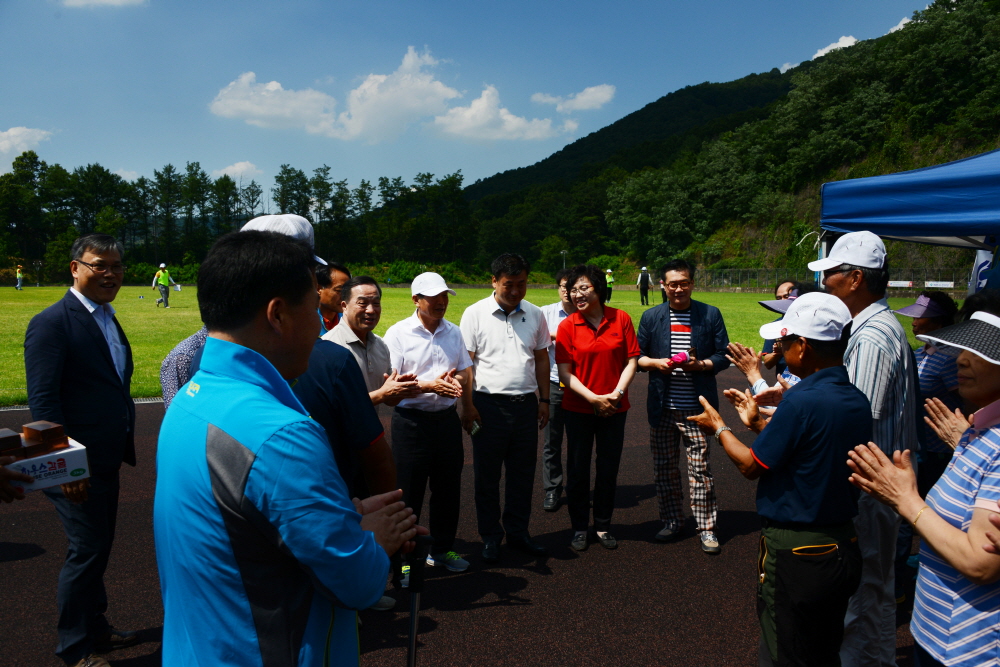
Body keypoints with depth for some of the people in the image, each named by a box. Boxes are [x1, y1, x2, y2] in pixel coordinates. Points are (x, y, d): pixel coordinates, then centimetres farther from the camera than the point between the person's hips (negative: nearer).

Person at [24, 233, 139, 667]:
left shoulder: (108, 320, 12)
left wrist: (121, 448, 14)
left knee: (98, 549, 19)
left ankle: (95, 629, 35)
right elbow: (42, 401, -18)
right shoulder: (52, 322, -14)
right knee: (86, 551, 1)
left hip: (106, 461, 8)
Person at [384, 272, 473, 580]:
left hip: (447, 418, 5)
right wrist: (430, 386, -22)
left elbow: (466, 372, 14)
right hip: (412, 421, -5)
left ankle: (442, 549, 31)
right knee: (408, 493, 2)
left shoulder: (454, 332, 10)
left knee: (448, 488, 13)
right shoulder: (398, 333, -6)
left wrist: (458, 380, -10)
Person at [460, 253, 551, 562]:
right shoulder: (475, 314, -4)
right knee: (487, 476, 7)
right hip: (489, 405, -3)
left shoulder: (535, 314, 7)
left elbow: (541, 359, 13)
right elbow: (465, 362, -5)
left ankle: (518, 533, 28)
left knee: (523, 473, 12)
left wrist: (544, 400, 10)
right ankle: (490, 537, 23)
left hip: (526, 404, 3)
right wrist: (467, 405, -9)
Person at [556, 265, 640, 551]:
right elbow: (565, 372, -8)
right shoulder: (567, 326, -6)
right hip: (578, 409, -1)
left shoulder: (621, 319, -3)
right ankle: (579, 528, 25)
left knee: (609, 469, 11)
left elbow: (631, 361, -2)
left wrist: (616, 393, -15)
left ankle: (603, 525, 29)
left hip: (614, 409, 1)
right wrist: (594, 398, -16)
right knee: (578, 470, 8)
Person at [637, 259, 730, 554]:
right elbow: (637, 355, 8)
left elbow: (724, 355, 2)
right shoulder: (651, 317, 7)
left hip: (697, 407, -2)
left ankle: (707, 528, 15)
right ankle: (672, 521, 25)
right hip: (662, 407, 2)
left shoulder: (710, 314, 2)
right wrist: (656, 363, -11)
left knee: (700, 468, 1)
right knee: (664, 467, 10)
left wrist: (700, 365, -16)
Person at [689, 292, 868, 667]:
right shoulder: (858, 402, -1)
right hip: (843, 547, 8)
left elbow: (751, 466, -14)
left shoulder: (801, 402, -25)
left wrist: (718, 428, 2)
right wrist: (756, 423, 17)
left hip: (794, 553, -8)